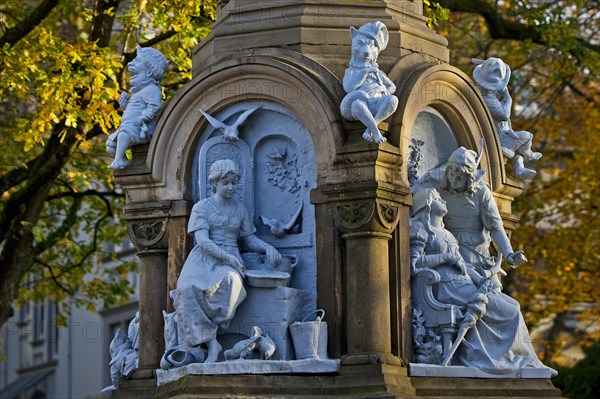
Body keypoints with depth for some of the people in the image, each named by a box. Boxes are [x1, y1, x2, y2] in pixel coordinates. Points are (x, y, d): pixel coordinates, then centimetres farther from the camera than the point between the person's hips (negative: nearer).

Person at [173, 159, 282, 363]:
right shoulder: (201, 207, 7)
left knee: (231, 282, -38)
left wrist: (267, 247, -2)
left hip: (230, 261, 2)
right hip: (204, 260, -2)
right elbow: (203, 241, -5)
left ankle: (202, 337, -32)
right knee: (189, 287, -38)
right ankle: (211, 343, -38)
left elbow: (250, 239, 21)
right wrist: (229, 258, -18)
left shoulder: (240, 209, 19)